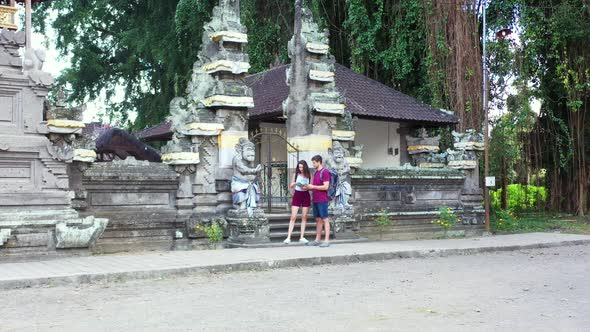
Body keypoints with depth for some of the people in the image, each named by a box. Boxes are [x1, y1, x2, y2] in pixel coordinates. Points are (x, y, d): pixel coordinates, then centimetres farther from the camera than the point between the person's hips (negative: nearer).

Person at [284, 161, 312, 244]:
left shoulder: (309, 175, 2)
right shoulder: (296, 174, 2)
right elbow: (291, 186, 7)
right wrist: (294, 184, -14)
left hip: (306, 195, 1)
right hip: (297, 195, -1)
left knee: (304, 217, 5)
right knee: (293, 217, -7)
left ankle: (302, 237, 12)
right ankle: (288, 237, -9)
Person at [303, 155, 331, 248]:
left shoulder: (325, 172, -9)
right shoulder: (316, 173, 18)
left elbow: (325, 187, -15)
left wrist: (313, 186, -11)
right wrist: (308, 187, 7)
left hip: (322, 200, -8)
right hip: (315, 200, 8)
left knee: (324, 219, -5)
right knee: (318, 219, 10)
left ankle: (327, 240, -3)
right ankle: (317, 240, 13)